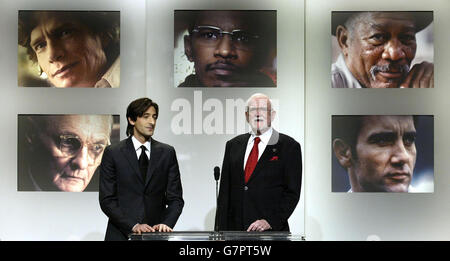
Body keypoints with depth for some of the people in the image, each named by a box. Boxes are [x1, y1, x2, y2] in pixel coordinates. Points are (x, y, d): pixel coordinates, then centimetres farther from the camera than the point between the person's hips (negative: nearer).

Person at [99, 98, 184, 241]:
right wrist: (133, 225, -14)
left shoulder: (167, 153, 6)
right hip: (122, 234, -2)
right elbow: (106, 200, -4)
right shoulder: (113, 153, 0)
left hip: (156, 233, 2)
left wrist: (167, 224, -11)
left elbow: (175, 198, 5)